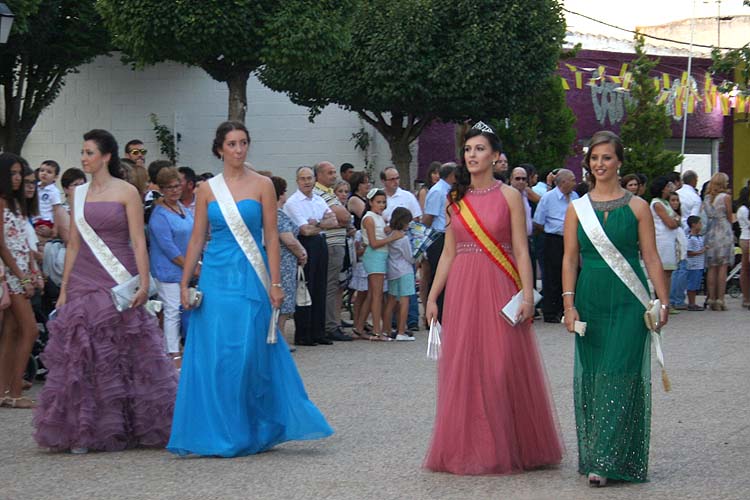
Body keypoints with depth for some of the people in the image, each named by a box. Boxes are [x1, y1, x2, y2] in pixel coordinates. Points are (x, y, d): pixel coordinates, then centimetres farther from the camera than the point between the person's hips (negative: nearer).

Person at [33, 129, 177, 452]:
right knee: (82, 360, 1)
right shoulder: (79, 194, 11)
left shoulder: (126, 192, -1)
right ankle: (86, 433, 7)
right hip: (83, 284, 4)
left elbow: (138, 242, -6)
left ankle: (120, 429, 11)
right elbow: (74, 245, 12)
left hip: (118, 284, -4)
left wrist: (143, 282, -15)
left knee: (121, 357, 0)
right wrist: (64, 289, 8)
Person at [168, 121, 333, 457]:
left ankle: (249, 433, 9)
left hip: (250, 277, -2)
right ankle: (218, 433, 10)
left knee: (249, 354, -3)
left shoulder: (262, 185, 2)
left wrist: (275, 283, -6)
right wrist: (184, 283, 3)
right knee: (214, 356, -1)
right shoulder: (207, 189, 7)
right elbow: (197, 239, 8)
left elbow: (271, 237, -1)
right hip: (216, 276, 2)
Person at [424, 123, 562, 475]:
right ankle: (469, 447, 12)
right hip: (462, 288, 4)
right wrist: (432, 296, 6)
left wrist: (528, 295, -13)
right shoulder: (456, 198, 10)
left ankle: (508, 447, 9)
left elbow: (521, 250, -4)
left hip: (498, 287, -3)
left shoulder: (509, 196, 0)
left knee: (503, 364, -3)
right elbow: (448, 253, 12)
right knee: (463, 365, 3)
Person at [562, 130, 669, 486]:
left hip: (629, 301, -2)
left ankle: (607, 460, -9)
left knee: (620, 374, -8)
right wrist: (569, 304, -4)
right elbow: (570, 259, 5)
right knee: (590, 376, 4)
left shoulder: (637, 206, 2)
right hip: (590, 300, 2)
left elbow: (651, 257, 2)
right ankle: (594, 454, 13)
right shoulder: (577, 209, 7)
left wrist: (663, 301, -3)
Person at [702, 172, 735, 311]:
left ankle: (711, 299, 5)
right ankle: (720, 299, -6)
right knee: (723, 267, -2)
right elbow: (730, 219, 1)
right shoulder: (726, 197, -5)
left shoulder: (706, 198, 9)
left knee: (712, 268, 6)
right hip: (724, 233, -4)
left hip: (709, 233, 4)